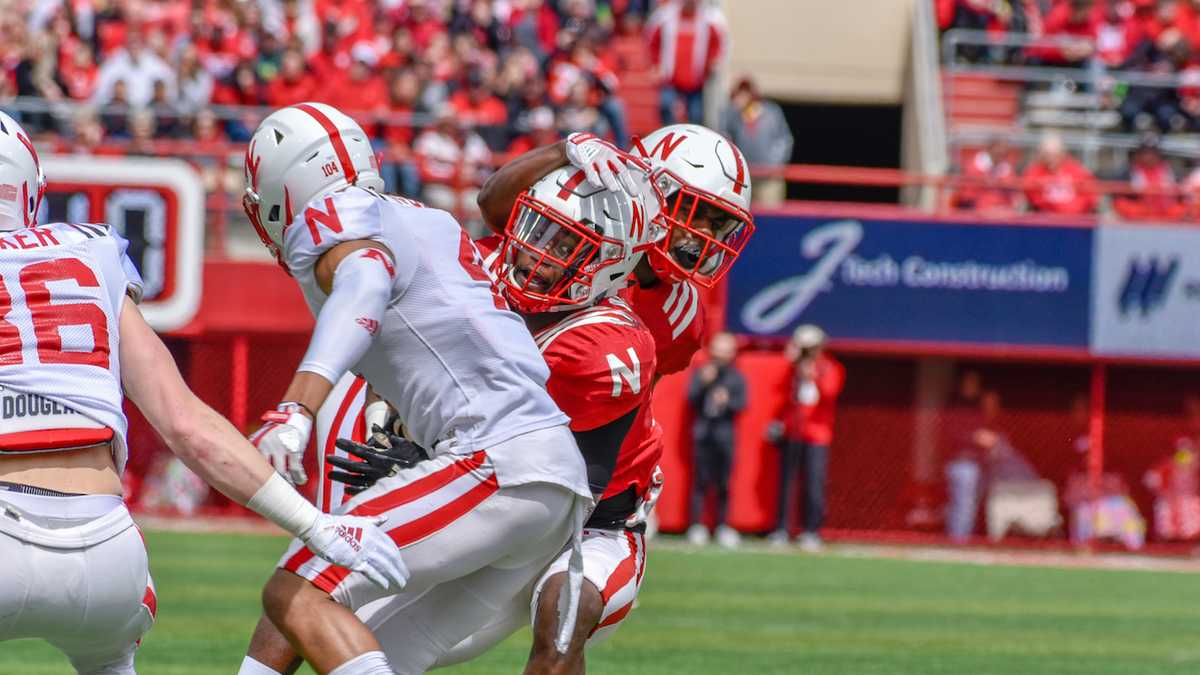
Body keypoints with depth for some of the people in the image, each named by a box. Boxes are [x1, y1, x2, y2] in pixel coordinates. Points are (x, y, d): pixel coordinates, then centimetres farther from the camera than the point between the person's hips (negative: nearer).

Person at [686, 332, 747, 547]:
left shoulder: (736, 377, 9)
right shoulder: (700, 372, 10)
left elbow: (742, 404, 2)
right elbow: (691, 398, 1)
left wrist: (728, 401, -17)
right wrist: (704, 383, -15)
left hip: (725, 433, 0)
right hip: (702, 433, 0)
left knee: (723, 483, -1)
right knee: (701, 479, -4)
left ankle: (722, 526, 6)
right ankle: (697, 526, -1)